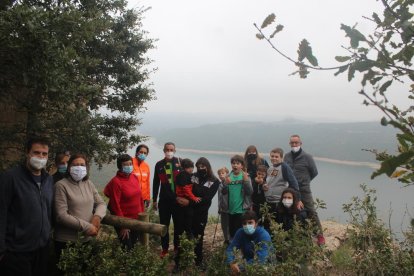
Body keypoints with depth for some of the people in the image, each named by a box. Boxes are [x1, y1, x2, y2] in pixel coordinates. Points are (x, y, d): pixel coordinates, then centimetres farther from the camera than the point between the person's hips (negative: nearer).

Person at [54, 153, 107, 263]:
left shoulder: (89, 184, 7)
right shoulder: (61, 185, -11)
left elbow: (101, 203, 11)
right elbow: (61, 215, -17)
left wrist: (97, 216, -11)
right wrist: (86, 226, -19)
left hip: (87, 239, 5)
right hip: (67, 241, -5)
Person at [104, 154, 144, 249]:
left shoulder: (135, 177, 2)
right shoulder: (116, 181, -18)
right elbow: (115, 205, -18)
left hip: (137, 219, 6)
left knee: (134, 245, 21)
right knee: (127, 248, 5)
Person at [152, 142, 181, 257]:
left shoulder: (180, 162, -1)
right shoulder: (159, 164, 6)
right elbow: (156, 183, 11)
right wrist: (154, 200, 10)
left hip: (178, 199, -2)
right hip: (164, 200, 2)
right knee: (164, 225, 8)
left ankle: (177, 248, 23)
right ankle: (165, 249, 20)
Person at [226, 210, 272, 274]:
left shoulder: (264, 235, -24)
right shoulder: (240, 232, -8)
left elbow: (262, 259, -33)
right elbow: (230, 249, -12)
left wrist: (242, 266, -35)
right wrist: (232, 263, -33)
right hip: (247, 262, 5)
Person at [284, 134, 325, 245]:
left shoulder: (307, 157, -7)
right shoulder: (287, 156, 5)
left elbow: (314, 172, 1)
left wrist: (304, 181, 7)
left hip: (304, 190, -4)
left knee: (311, 213, -2)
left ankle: (320, 235, 10)